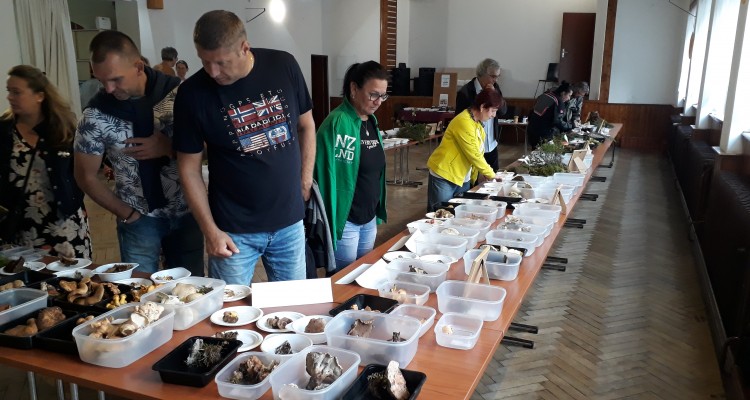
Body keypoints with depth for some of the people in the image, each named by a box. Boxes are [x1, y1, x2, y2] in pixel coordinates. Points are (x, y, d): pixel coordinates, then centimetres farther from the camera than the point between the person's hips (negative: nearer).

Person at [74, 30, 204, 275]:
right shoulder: (96, 114, -9)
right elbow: (86, 177, 2)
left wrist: (170, 148, -20)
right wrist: (127, 214, -2)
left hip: (186, 212, 0)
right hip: (138, 219, 0)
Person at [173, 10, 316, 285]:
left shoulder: (284, 66, -5)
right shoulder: (192, 93, -10)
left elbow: (306, 126, 8)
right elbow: (189, 168, -4)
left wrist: (305, 180, 5)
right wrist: (210, 230, -8)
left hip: (290, 222, 2)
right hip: (234, 230, -2)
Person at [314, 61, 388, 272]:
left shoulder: (372, 121, 8)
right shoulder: (337, 123, -18)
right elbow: (328, 176, -20)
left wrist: (377, 214, 15)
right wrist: (331, 223, -20)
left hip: (369, 218, 8)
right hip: (345, 221, -8)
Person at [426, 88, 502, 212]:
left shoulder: (477, 122, 10)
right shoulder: (464, 122, -20)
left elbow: (477, 152, 13)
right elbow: (474, 154, -19)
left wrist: (481, 172, 1)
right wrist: (491, 174, -9)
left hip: (462, 178, 9)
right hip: (444, 176, -9)